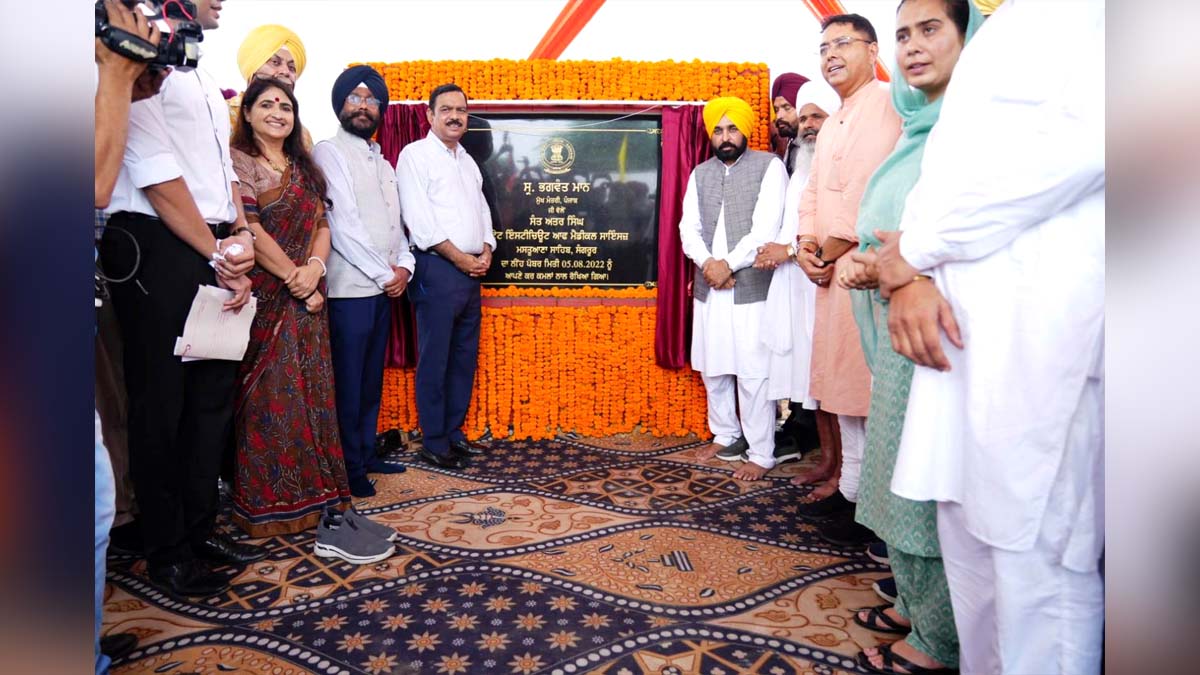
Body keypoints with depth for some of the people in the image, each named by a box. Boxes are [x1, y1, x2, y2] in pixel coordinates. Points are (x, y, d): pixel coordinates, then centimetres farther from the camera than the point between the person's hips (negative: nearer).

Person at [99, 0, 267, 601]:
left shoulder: (206, 84, 21)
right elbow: (158, 177, -13)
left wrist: (240, 245, 0)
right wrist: (219, 257, -10)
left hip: (214, 255, 8)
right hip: (159, 251, -8)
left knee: (213, 396, 11)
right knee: (162, 405, 2)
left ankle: (201, 529, 26)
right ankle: (167, 552, 16)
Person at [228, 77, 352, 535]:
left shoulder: (304, 167, 18)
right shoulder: (239, 161, -2)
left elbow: (322, 225, 10)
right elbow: (248, 229, -12)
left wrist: (314, 267, -8)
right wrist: (293, 278, -13)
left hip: (306, 297, 6)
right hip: (263, 297, -6)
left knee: (310, 393, 7)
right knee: (268, 397, -3)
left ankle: (309, 492, 18)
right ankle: (267, 504, 10)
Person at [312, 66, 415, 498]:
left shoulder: (382, 162, 20)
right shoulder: (330, 153, -4)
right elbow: (343, 227, -13)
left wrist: (404, 265, 1)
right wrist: (384, 273, -11)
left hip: (383, 288, 8)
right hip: (349, 289, -8)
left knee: (372, 380, 14)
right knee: (348, 383, -1)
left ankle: (366, 454, 25)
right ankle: (350, 469, 10)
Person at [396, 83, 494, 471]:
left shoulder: (468, 161, 21)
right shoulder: (415, 155, -2)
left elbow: (482, 211, 19)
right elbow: (418, 218, -12)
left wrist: (485, 252, 1)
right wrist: (459, 257, -13)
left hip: (471, 271, 8)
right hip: (437, 269, -7)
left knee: (465, 357, 10)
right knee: (434, 359, -3)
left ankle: (454, 433, 21)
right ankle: (434, 444, 7)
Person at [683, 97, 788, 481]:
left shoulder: (769, 166, 0)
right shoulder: (700, 173, 15)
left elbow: (766, 229, -10)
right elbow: (688, 227, 7)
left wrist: (728, 264, -13)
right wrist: (707, 263, -11)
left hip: (751, 288, -5)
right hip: (708, 288, 6)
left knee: (753, 373, -4)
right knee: (712, 367, 13)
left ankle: (761, 454, 6)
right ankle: (725, 435, 30)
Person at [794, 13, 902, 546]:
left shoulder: (887, 104, -6)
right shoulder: (830, 126, 23)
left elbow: (870, 189, -17)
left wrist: (831, 251, -10)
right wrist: (806, 246, 2)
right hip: (831, 269, 9)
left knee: (870, 386, -6)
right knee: (842, 381, 13)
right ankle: (849, 486, 24)